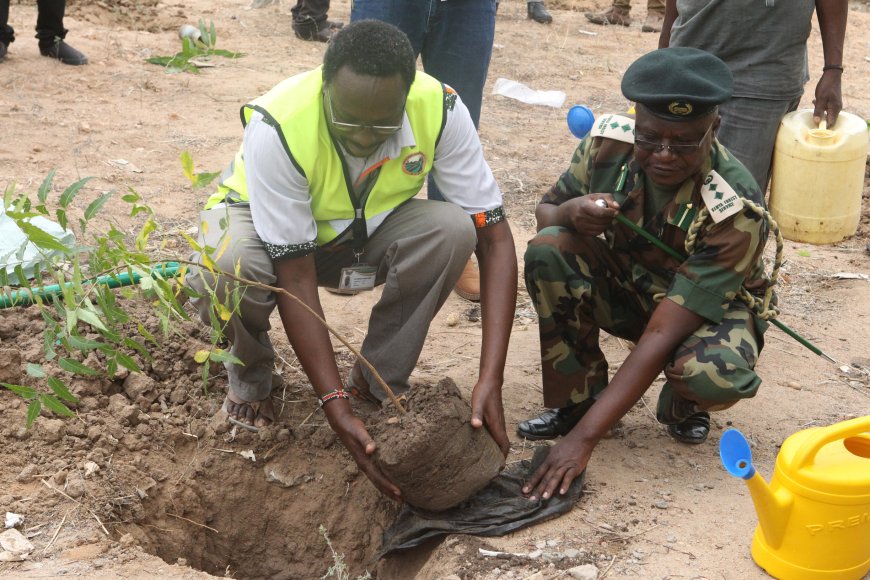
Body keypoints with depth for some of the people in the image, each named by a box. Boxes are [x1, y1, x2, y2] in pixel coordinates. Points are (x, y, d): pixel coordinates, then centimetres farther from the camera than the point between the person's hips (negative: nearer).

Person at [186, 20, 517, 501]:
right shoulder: (276, 128, -37)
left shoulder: (439, 110, -29)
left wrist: (490, 381, -35)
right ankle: (249, 377, -2)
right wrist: (336, 408, -37)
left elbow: (494, 240, -26)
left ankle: (379, 380, -7)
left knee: (452, 229, -29)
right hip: (263, 220, -2)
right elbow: (296, 278, -33)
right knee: (231, 267, -38)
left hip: (365, 230, 3)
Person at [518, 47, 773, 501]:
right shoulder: (609, 143, -22)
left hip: (710, 308, -3)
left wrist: (584, 437, -40)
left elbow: (661, 335, -36)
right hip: (624, 287, 4)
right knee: (549, 250, -27)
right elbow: (544, 211, -5)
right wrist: (570, 213, -33)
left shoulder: (735, 212, -33)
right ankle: (576, 399, -9)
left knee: (715, 376, -39)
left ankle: (681, 405, 1)